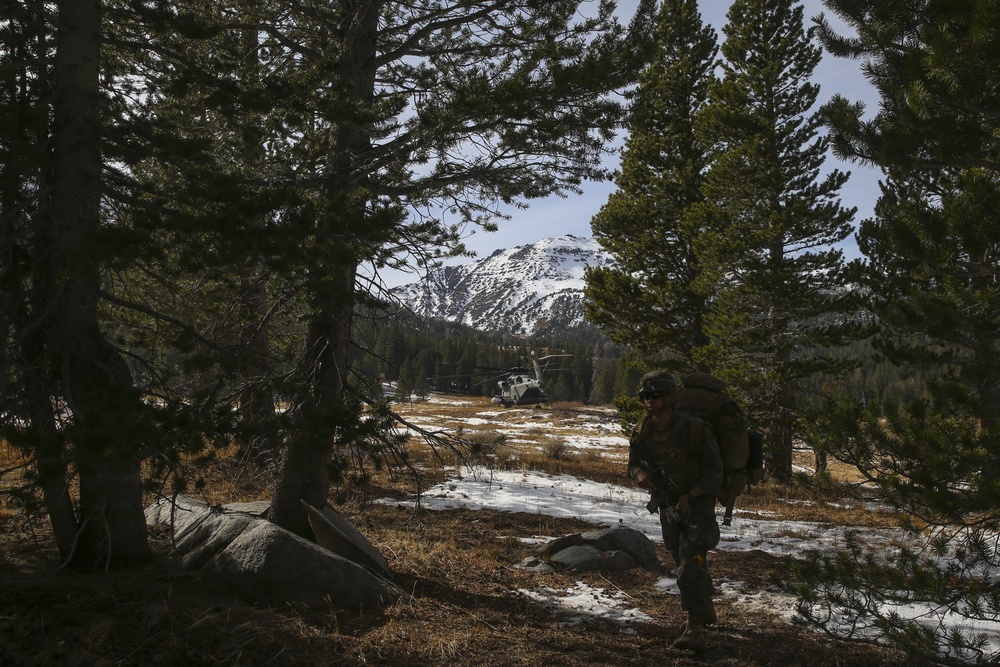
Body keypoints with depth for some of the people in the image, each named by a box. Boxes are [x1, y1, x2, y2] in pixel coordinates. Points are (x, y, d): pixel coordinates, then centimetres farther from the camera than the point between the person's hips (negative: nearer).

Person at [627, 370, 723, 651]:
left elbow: (714, 470, -16)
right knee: (684, 562, 20)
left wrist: (689, 496, -28)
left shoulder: (695, 428, -23)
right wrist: (640, 474, -20)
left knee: (690, 565, -16)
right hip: (667, 507, 6)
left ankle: (695, 630, -14)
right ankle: (706, 609, 41)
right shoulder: (641, 432, -9)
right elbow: (633, 464, 5)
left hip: (697, 504, -6)